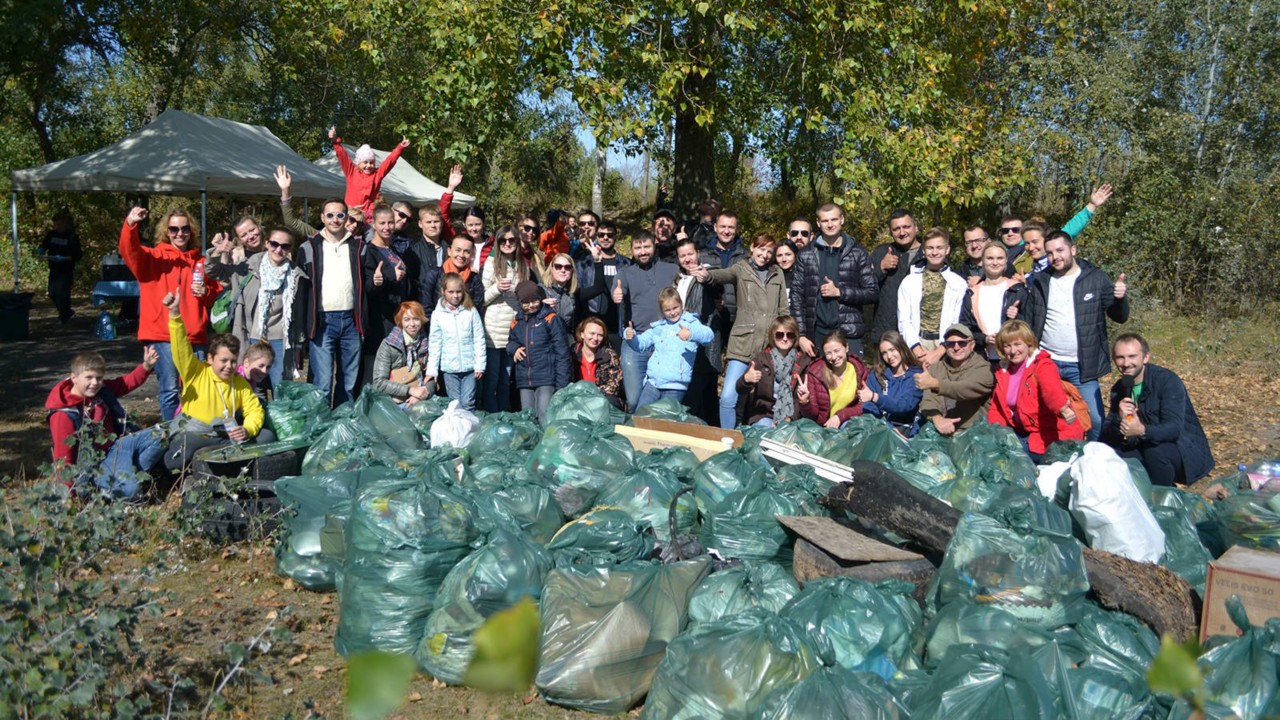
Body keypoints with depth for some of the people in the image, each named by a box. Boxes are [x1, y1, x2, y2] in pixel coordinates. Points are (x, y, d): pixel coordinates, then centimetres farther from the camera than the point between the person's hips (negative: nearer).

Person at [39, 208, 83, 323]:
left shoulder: (72, 237, -10)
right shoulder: (51, 234, 5)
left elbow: (78, 255, -13)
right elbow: (44, 245, 17)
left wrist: (64, 258, -25)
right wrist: (41, 250, -6)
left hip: (66, 270, -6)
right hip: (54, 269, 6)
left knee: (62, 293, -8)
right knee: (52, 293, 9)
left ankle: (63, 317, 9)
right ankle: (67, 312, 28)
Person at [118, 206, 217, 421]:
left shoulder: (201, 262, 13)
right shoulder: (153, 257, 5)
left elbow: (217, 292, 18)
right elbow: (130, 251, -15)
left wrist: (206, 292, -5)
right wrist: (130, 225, -33)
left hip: (195, 336, 3)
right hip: (162, 335, -3)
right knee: (170, 390, -5)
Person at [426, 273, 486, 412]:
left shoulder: (471, 311, -1)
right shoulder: (437, 314, 0)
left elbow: (479, 340, -1)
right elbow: (434, 344, 1)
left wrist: (480, 365, -4)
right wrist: (431, 369, -2)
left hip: (469, 366, -1)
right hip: (449, 368, 1)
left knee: (468, 404, 1)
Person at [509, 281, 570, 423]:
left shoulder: (550, 319, -5)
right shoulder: (517, 323, 10)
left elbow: (562, 354, -7)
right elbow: (511, 341, 28)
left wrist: (562, 385, -12)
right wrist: (514, 348, 1)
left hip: (546, 379, -5)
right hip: (524, 380, 5)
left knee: (545, 417, -12)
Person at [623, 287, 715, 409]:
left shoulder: (690, 323, 3)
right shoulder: (658, 327, 17)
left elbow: (709, 335, -14)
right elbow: (640, 344, 21)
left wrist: (691, 334, -34)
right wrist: (630, 337, -2)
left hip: (675, 386, -5)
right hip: (653, 382, 5)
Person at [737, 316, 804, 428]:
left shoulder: (802, 362, 4)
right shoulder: (761, 358, 3)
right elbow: (740, 390, -2)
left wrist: (790, 418, -16)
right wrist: (746, 379, -26)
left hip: (791, 417, 0)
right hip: (763, 415, 0)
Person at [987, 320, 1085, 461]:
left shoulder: (1043, 366, -15)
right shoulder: (1003, 370, 7)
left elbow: (1052, 390, -37)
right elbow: (996, 406, 11)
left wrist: (1063, 409, -59)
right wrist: (997, 425, -11)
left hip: (1053, 434, -7)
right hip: (1022, 430, 7)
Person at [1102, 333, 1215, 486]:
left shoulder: (1167, 381, -17)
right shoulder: (1119, 389, 1)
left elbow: (1174, 428, -28)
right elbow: (1107, 436, -5)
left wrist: (1142, 430, -46)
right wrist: (1119, 419, -27)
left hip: (1188, 451, -6)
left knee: (1155, 452, -35)